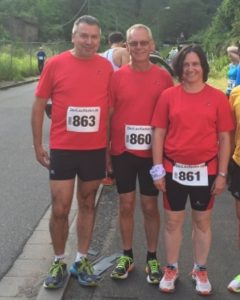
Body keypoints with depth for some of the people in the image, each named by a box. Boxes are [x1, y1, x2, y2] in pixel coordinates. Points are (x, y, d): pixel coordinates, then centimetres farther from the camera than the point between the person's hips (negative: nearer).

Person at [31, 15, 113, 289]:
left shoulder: (106, 67, 1)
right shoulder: (55, 64, -6)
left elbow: (111, 107, 9)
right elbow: (39, 105, 0)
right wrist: (37, 145, -1)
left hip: (95, 150, 2)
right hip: (62, 149, -2)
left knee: (87, 205, 13)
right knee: (60, 209, 3)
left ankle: (81, 261, 27)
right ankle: (59, 263, 23)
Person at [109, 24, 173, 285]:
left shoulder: (163, 77, -3)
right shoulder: (117, 77, -2)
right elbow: (107, 114, 2)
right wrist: (104, 151, 1)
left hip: (152, 152, 0)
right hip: (122, 151, 1)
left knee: (150, 206, 10)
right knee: (126, 205, 11)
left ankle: (152, 258, 25)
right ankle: (126, 255, 27)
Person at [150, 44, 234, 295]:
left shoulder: (218, 98, -3)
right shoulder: (168, 96, -2)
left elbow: (225, 138, -1)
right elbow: (158, 133, 0)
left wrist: (222, 173, -3)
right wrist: (157, 169, -4)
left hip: (205, 170, 0)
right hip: (174, 169, 0)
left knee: (202, 221, 13)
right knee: (173, 220, 11)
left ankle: (200, 270, 31)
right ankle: (171, 269, 29)